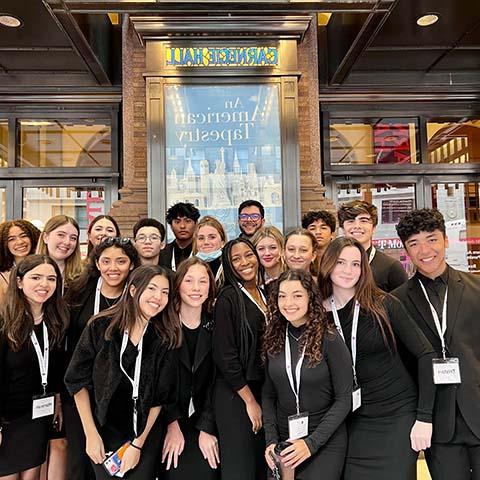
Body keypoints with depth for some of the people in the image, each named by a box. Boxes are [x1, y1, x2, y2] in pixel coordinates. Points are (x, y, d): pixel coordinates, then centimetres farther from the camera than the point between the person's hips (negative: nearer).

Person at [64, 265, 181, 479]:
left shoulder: (165, 338, -8)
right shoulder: (100, 327, -12)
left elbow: (161, 396, -4)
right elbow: (79, 381, -5)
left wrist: (138, 444, -7)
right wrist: (91, 434, -7)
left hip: (146, 436, 1)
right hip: (105, 431, -1)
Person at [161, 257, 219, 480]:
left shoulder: (215, 327, -1)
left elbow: (216, 381, -2)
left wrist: (207, 429, -8)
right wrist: (173, 425, -11)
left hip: (204, 421, 1)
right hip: (168, 421, -1)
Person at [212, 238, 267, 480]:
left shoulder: (264, 294, 10)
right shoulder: (228, 297, -11)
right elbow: (224, 355, -14)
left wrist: (259, 399, 9)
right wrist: (250, 400, -11)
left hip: (263, 390, 7)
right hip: (235, 394, -6)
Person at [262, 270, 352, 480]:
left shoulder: (330, 340, -15)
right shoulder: (274, 339, -3)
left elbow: (344, 399, -12)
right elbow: (268, 394, 3)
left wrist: (311, 443, -16)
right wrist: (271, 440, -6)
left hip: (325, 442, -3)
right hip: (284, 440, 4)